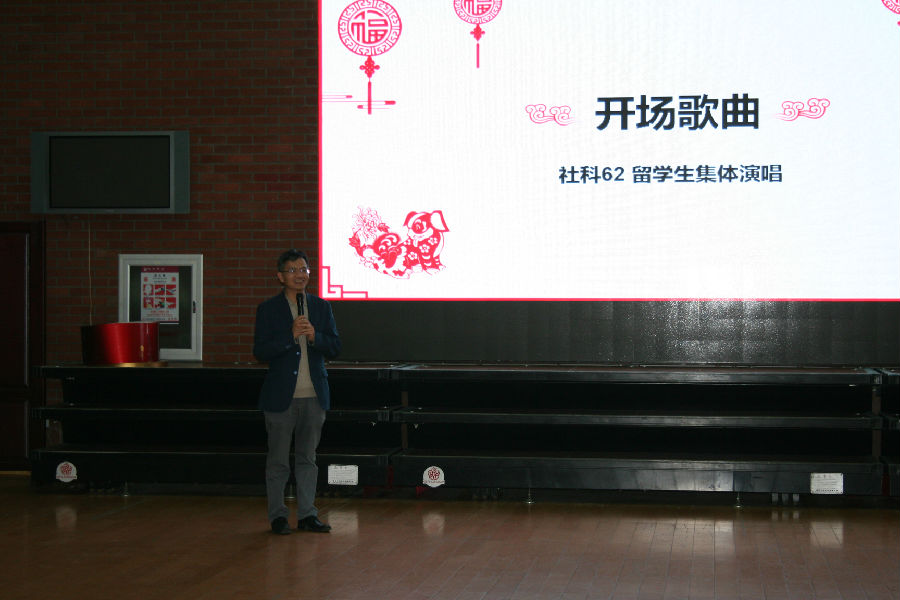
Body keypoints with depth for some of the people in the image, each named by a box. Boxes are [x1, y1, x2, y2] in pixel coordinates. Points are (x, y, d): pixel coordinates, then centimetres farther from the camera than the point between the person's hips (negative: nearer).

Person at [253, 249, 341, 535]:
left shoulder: (321, 307, 9)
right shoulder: (268, 309, -1)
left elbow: (335, 347, 4)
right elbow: (260, 351, -10)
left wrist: (315, 336, -14)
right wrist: (291, 336, -20)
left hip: (314, 395, 3)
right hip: (281, 396, -3)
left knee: (307, 458, 10)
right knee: (278, 460, 4)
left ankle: (307, 515, 16)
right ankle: (278, 516, 13)